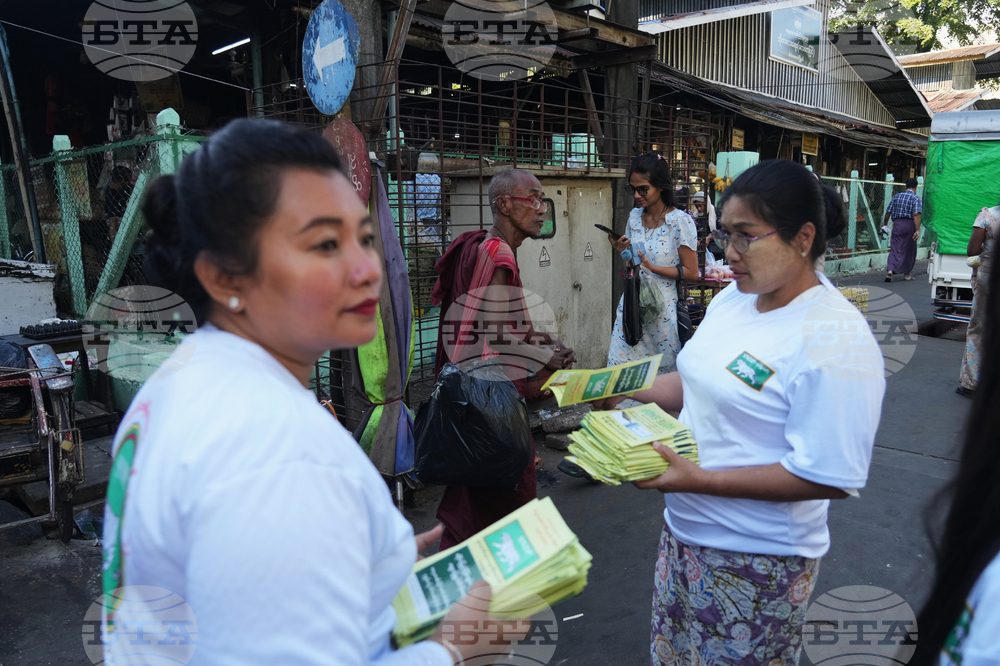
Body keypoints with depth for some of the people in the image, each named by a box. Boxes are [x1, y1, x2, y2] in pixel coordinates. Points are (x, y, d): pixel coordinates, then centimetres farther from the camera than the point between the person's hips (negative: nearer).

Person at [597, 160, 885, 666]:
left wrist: (700, 480, -28)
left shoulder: (834, 339, -25)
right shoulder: (732, 298, 1)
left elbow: (829, 478, -25)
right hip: (684, 530, 8)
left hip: (757, 564, -8)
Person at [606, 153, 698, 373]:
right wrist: (622, 251, -1)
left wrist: (652, 267, -20)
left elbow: (691, 272, -11)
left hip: (662, 310, -5)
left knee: (661, 373, 4)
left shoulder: (680, 221, -10)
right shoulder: (634, 216, 8)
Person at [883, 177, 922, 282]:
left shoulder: (896, 197, 10)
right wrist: (917, 230, -19)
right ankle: (907, 274, 20)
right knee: (910, 250, 12)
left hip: (897, 224, 3)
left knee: (895, 249, -1)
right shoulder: (916, 199, -3)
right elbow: (916, 215, -15)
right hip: (909, 225, -3)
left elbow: (888, 212, 9)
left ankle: (890, 270, -24)